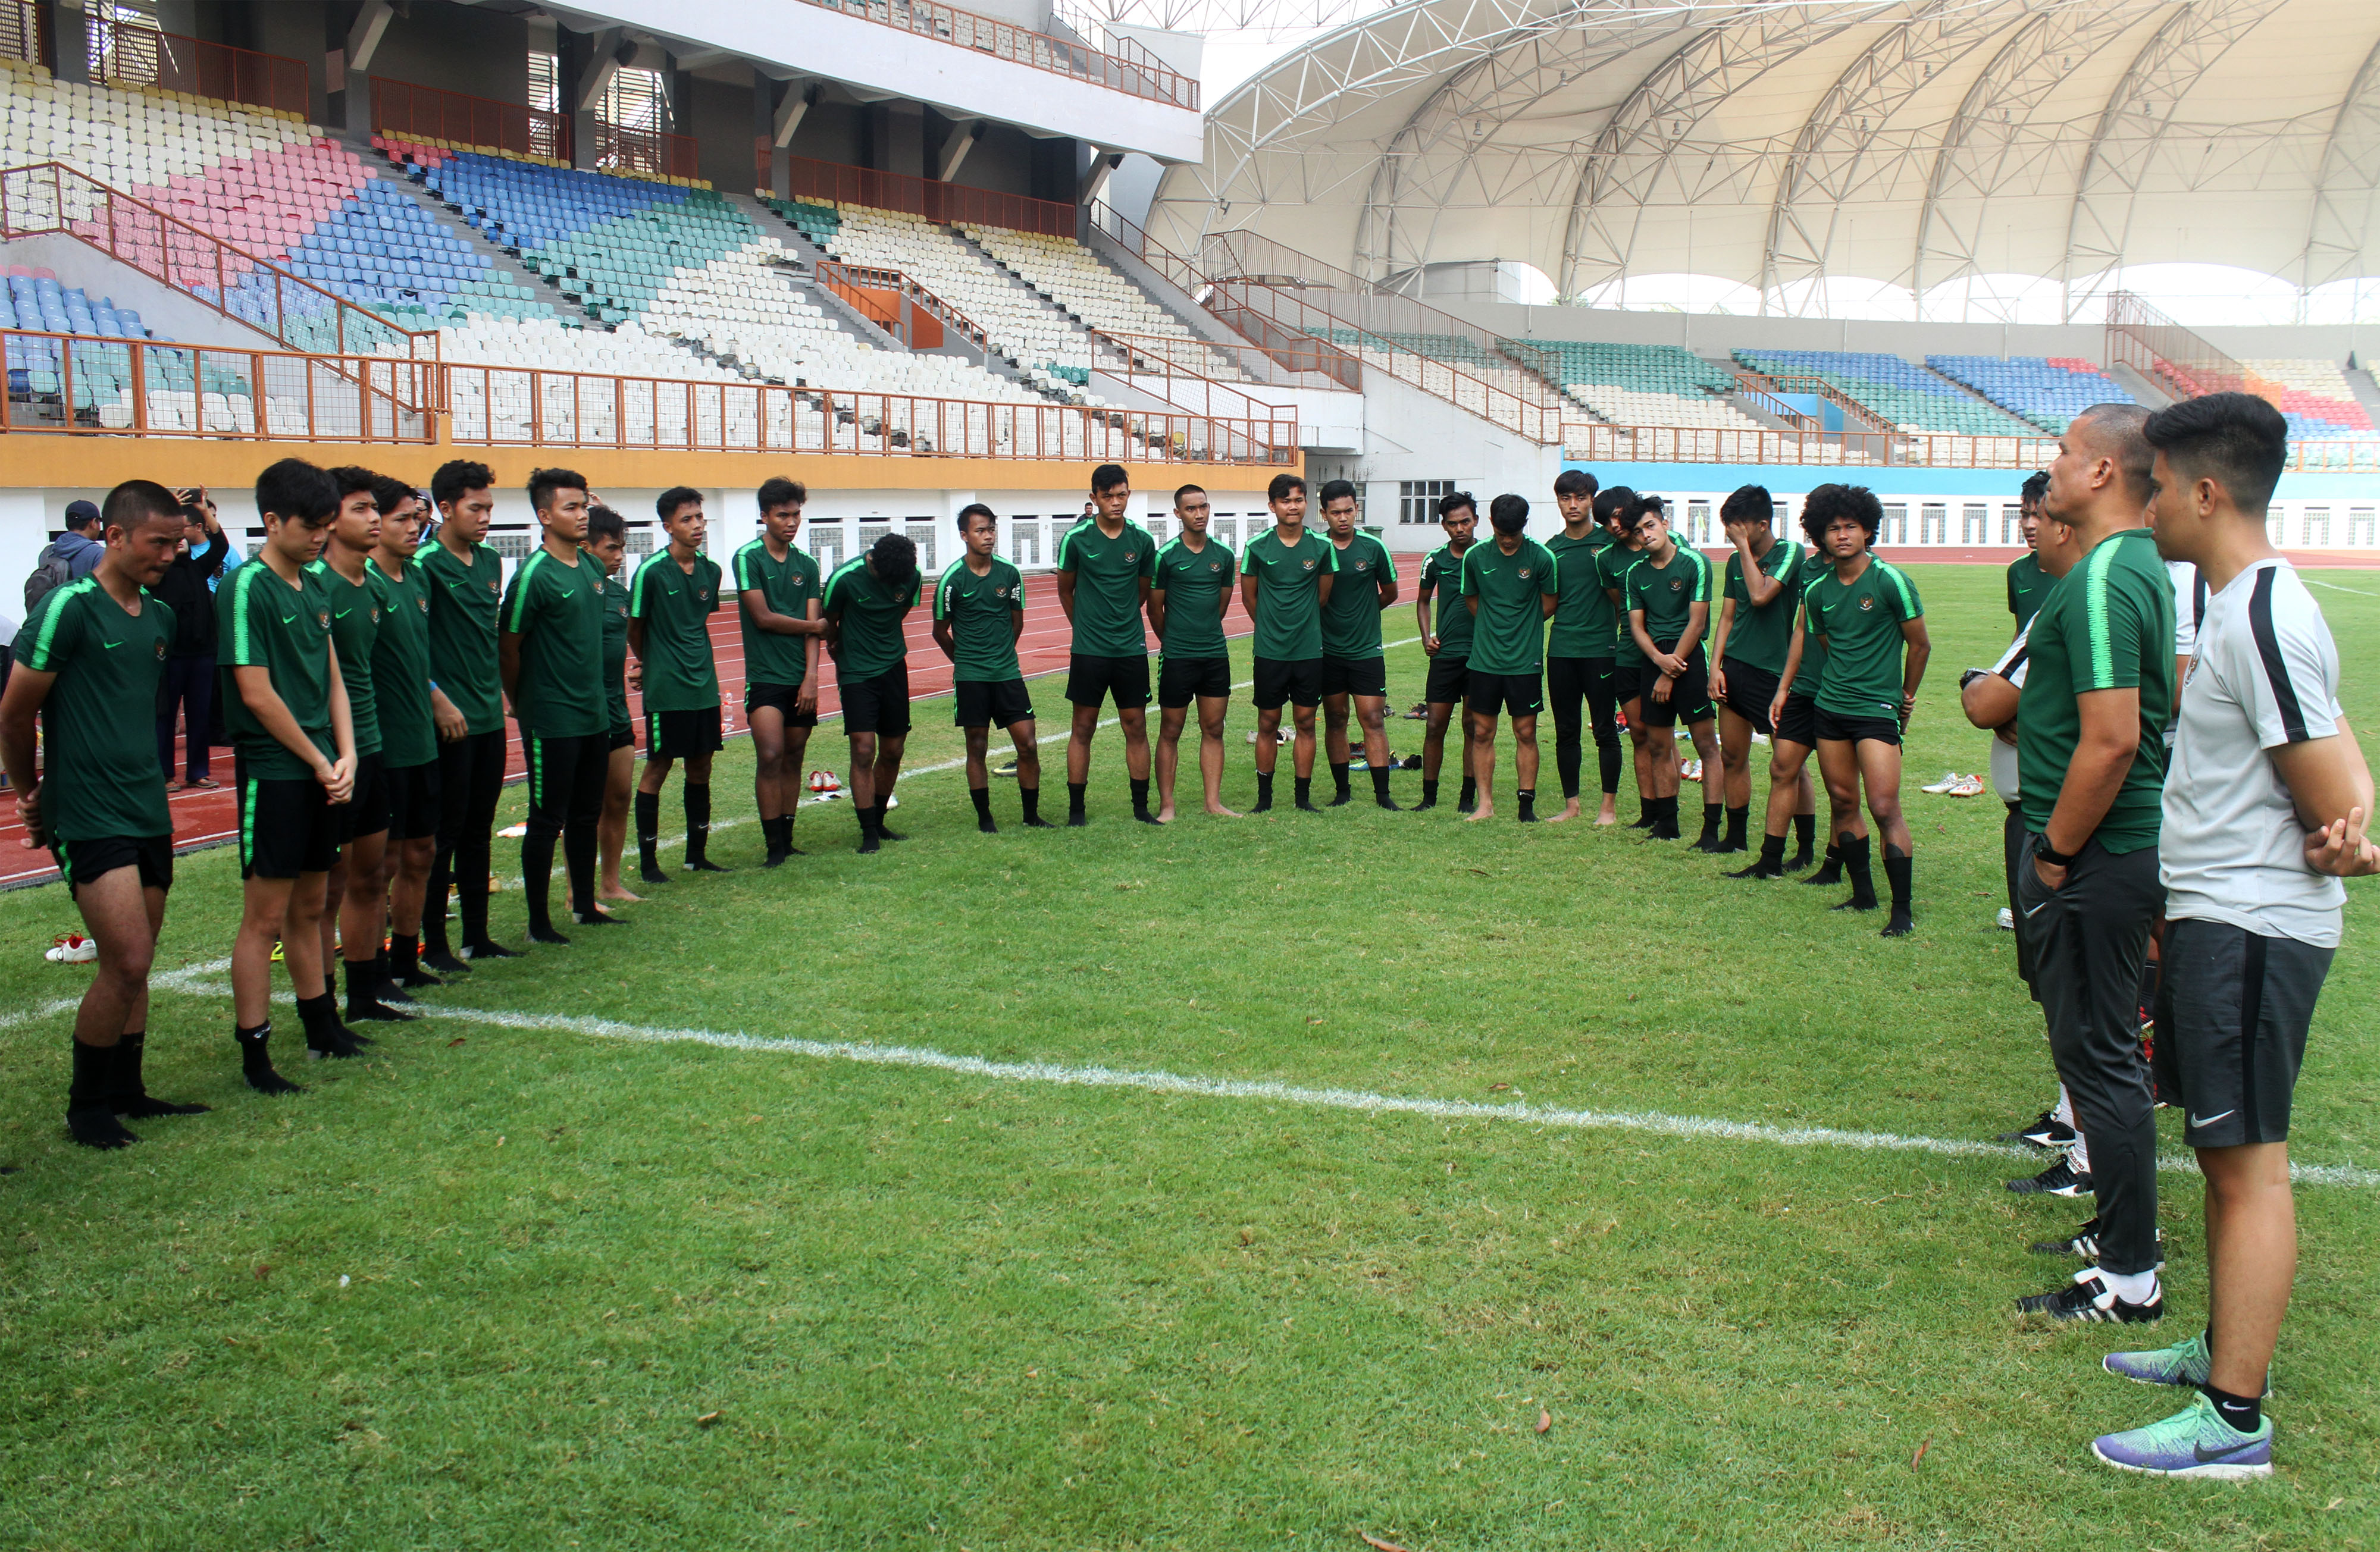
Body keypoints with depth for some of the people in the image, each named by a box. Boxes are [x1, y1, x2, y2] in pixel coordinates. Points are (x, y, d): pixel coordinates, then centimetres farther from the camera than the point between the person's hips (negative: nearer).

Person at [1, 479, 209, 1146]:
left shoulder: (161, 617, 11)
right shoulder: (69, 608, -12)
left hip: (149, 812, 7)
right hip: (89, 818, -7)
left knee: (136, 965, 12)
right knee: (127, 961, -10)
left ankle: (125, 1092, 24)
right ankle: (85, 1105, 6)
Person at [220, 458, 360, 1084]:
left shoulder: (314, 587, 12)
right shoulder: (247, 588, -12)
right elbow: (257, 693, -15)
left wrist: (345, 756, 0)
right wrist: (320, 762, -9)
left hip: (322, 774, 7)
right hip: (273, 774, -7)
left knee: (309, 908, 17)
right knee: (266, 916, -3)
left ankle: (322, 1028, 27)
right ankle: (254, 1055, 2)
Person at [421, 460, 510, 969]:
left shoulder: (490, 562, 12)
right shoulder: (426, 565, -12)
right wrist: (439, 702, -18)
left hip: (490, 717, 8)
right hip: (451, 719, -7)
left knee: (479, 830, 13)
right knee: (444, 833, -1)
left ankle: (477, 935, 22)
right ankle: (434, 944, 7)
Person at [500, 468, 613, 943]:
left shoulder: (591, 567, 8)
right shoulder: (535, 574, -15)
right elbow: (507, 649, -12)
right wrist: (523, 705, -1)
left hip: (594, 716, 7)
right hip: (552, 722, -7)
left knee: (586, 815, 17)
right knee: (547, 821, 0)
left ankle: (585, 905, 29)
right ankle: (539, 922, 9)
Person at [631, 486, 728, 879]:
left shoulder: (711, 570, 6)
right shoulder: (651, 572, -12)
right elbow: (635, 628, -1)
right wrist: (648, 663, 11)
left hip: (705, 685, 6)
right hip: (666, 689, -6)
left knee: (701, 767, 11)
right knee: (658, 767, 0)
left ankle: (697, 854, 22)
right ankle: (647, 861, 8)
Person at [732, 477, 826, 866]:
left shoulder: (807, 565, 11)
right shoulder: (748, 558, -3)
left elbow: (814, 628, 5)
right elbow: (763, 618, -8)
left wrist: (811, 677, -6)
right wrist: (814, 626, 3)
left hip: (801, 679, 5)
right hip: (765, 676, -5)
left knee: (793, 759, 7)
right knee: (770, 756, -14)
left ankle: (787, 840, 14)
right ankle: (773, 846, -10)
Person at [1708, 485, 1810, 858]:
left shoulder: (1789, 552, -9)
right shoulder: (1736, 561, 10)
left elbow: (1760, 595, -23)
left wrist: (1744, 546, -15)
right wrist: (1716, 665, 4)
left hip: (1774, 673, -7)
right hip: (1735, 669, 7)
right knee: (1733, 757, 12)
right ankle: (1737, 837, 24)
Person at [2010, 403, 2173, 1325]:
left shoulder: (2100, 581, -21)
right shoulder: (2147, 567, 12)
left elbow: (2111, 739, -27)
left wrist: (2057, 853, -18)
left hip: (2094, 859, -10)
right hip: (2132, 844, 10)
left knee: (2098, 1056, -2)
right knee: (2104, 1048, 20)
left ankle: (2130, 1282, 8)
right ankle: (2127, 1227, 33)